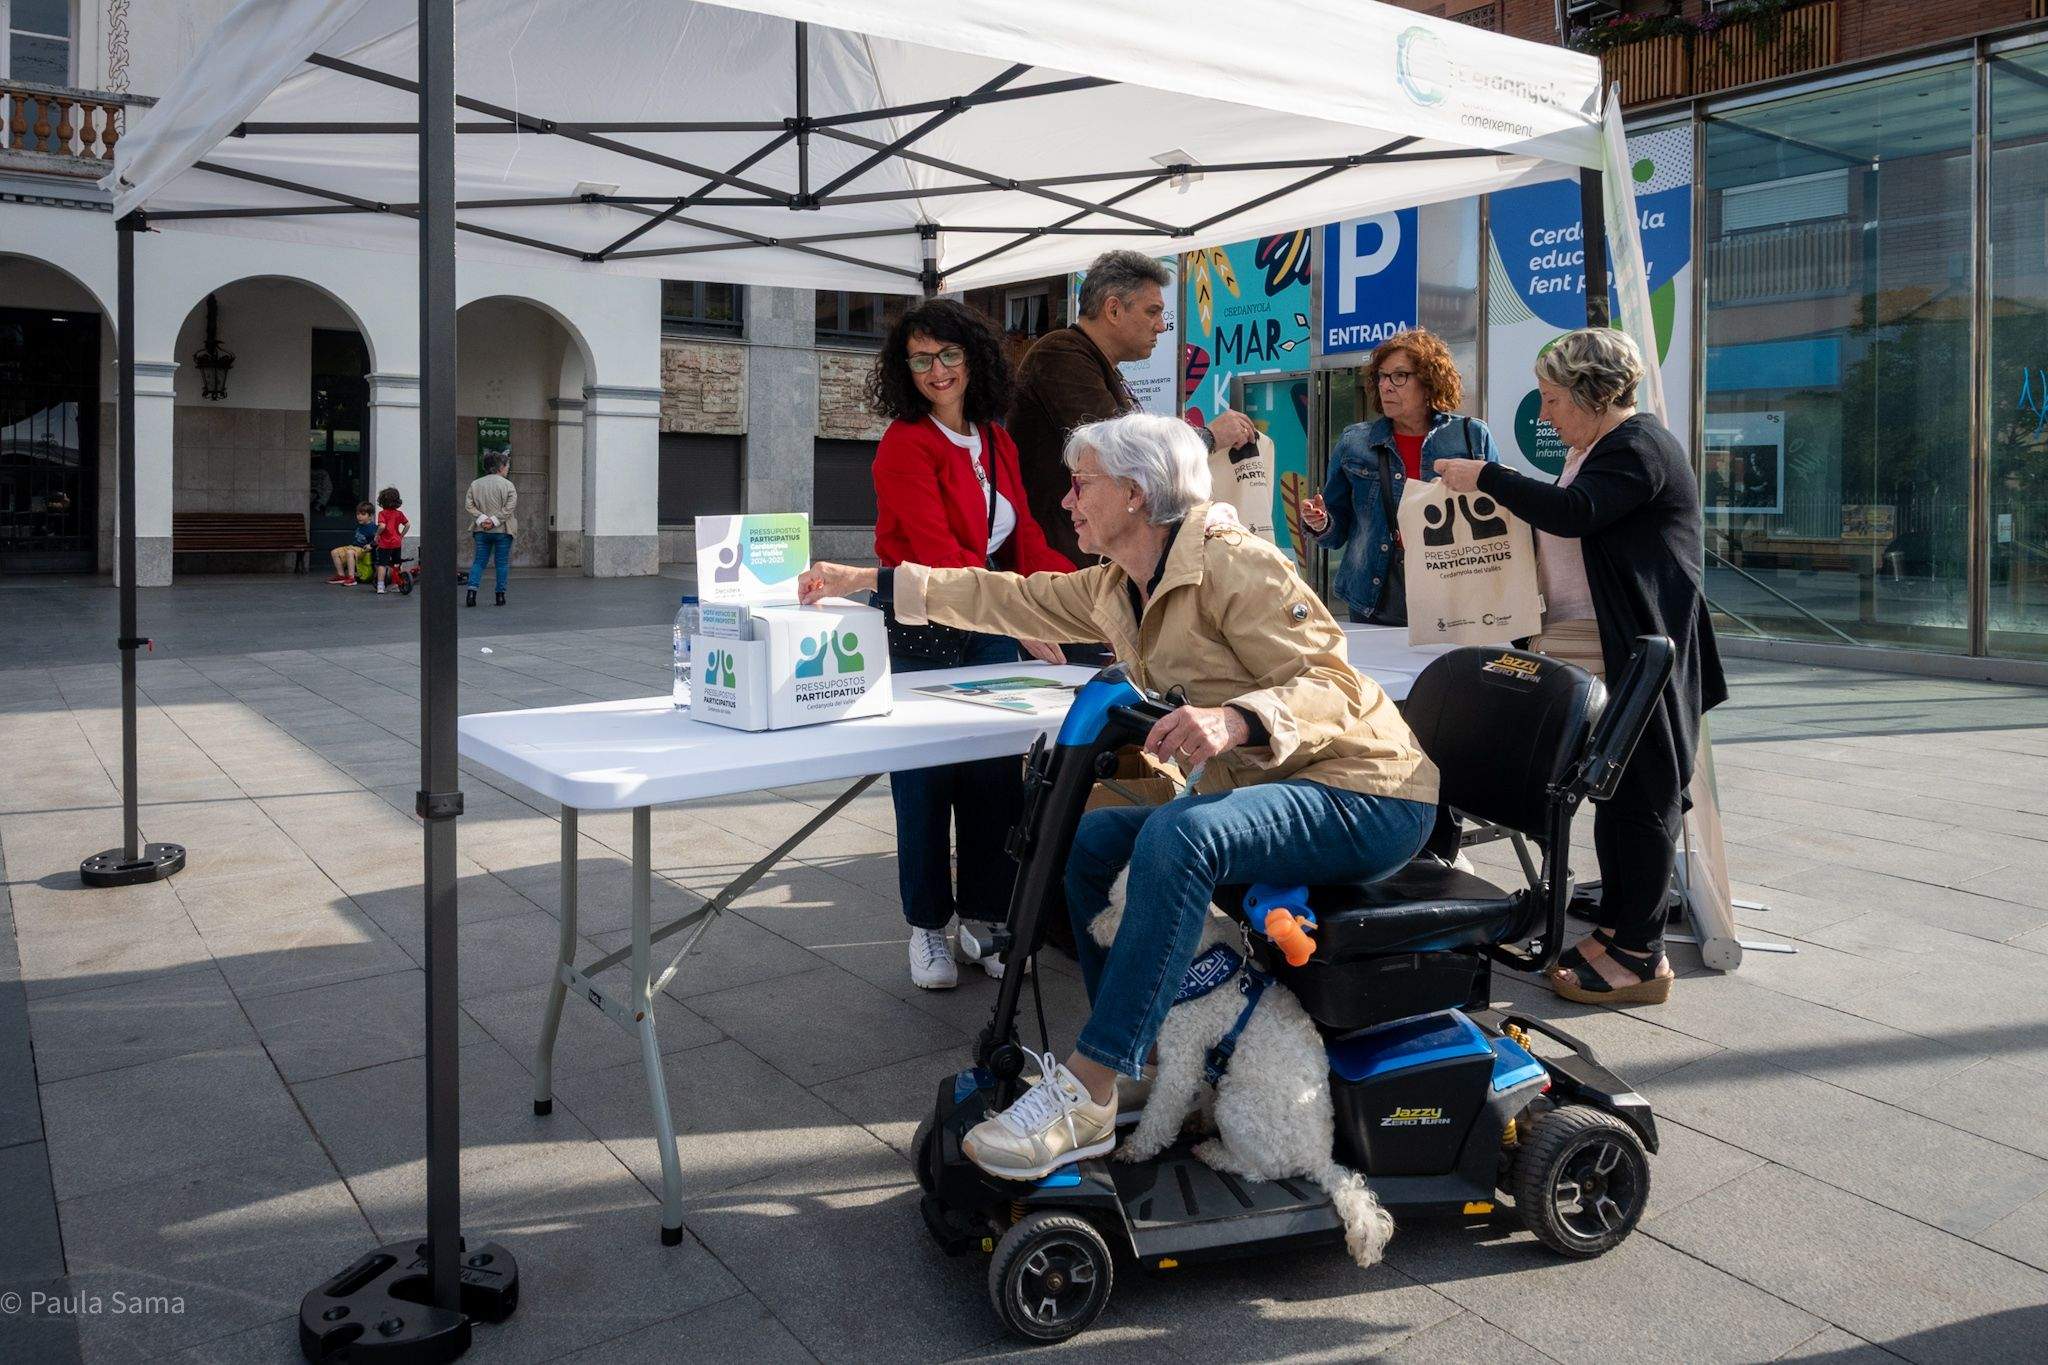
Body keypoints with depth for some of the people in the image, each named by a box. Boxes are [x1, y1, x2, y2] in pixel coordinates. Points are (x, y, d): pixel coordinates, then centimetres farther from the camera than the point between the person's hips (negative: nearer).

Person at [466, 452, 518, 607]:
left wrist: (482, 518, -6)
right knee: (502, 562, 6)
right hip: (502, 530, -3)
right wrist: (494, 520, -13)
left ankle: (472, 590, -6)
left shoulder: (475, 484, 5)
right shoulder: (507, 485, -7)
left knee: (479, 561, 9)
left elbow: (468, 505, 0)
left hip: (481, 530, 3)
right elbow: (509, 507, -16)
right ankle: (500, 595, 8)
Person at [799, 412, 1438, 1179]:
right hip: (1262, 786, 9)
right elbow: (1015, 599, 16)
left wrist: (1236, 719, -43)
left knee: (1177, 835, -33)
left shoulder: (1234, 566, -17)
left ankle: (1085, 1096, -29)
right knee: (1084, 842, 1)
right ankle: (1141, 1066, 6)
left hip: (1366, 795, -9)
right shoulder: (1121, 588, 10)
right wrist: (870, 581, 16)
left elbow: (1332, 685, -23)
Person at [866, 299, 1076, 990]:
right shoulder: (905, 446, -12)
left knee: (997, 775, 4)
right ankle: (927, 926, 17)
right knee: (926, 779, 1)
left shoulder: (997, 444, 10)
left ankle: (987, 918, 18)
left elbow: (1026, 541, 5)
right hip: (919, 632, -6)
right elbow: (939, 556, -22)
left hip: (988, 628, 6)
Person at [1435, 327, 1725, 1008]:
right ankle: (1616, 930, 23)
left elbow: (1572, 512, -26)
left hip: (1637, 656, -11)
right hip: (1587, 649, 11)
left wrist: (1486, 477, -18)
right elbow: (1562, 533, 25)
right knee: (1615, 792, 14)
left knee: (1640, 798, -6)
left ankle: (1640, 958, 0)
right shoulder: (1596, 449, 20)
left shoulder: (1640, 446, -12)